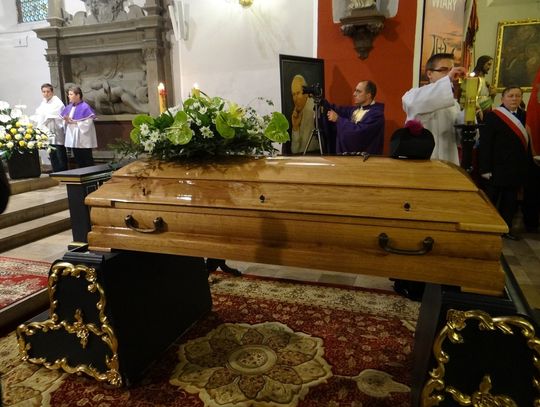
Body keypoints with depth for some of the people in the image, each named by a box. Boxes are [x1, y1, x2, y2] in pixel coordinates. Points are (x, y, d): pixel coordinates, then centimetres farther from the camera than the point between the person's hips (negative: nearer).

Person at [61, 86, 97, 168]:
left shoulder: (85, 107, -12)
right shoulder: (69, 107, 11)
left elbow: (88, 123, -18)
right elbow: (65, 120, 16)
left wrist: (74, 122, -16)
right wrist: (66, 121, -7)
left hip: (83, 140, -7)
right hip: (74, 139, 8)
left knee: (87, 162, -2)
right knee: (78, 161, 12)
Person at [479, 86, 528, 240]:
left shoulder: (523, 116, 8)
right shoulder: (493, 116, -9)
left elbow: (526, 141, 11)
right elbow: (485, 144, -13)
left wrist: (527, 163, 6)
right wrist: (485, 168, -17)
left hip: (517, 168, 6)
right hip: (497, 168, -5)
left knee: (510, 200, 13)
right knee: (491, 200, 5)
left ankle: (506, 228, 25)